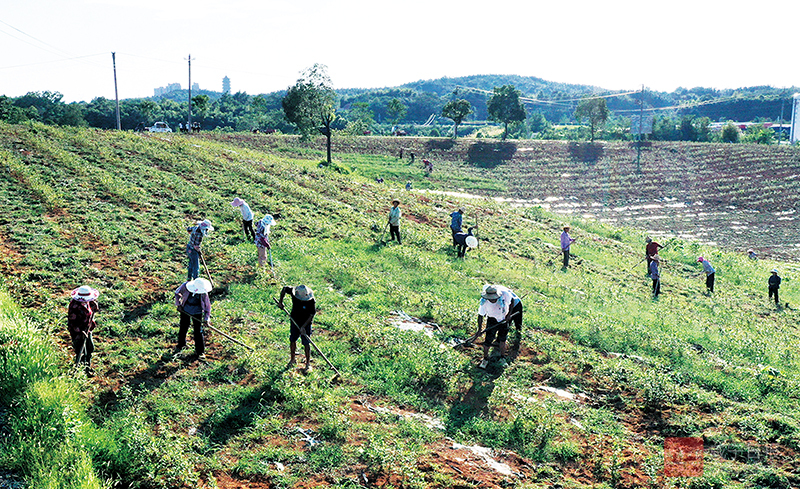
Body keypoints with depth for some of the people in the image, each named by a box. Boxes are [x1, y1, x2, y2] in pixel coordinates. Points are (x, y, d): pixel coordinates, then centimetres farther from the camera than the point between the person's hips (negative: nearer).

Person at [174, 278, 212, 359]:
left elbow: (207, 305, -11)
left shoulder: (204, 293, -23)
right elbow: (177, 293, 1)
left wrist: (206, 319, -13)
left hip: (197, 312, -2)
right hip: (185, 310, 2)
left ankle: (200, 351, 11)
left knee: (198, 331, -2)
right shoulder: (185, 286, -22)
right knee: (183, 328, 14)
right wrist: (178, 304, -3)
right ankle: (181, 344, 41)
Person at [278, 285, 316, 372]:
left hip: (306, 323, -4)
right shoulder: (293, 292, -18)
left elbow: (312, 315, -20)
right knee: (292, 340, 13)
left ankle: (308, 363, 13)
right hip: (294, 321, 4)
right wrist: (280, 301, -1)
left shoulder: (311, 301, -27)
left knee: (306, 343, -1)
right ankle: (292, 360, 33)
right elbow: (284, 289, 1)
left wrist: (303, 326, -23)